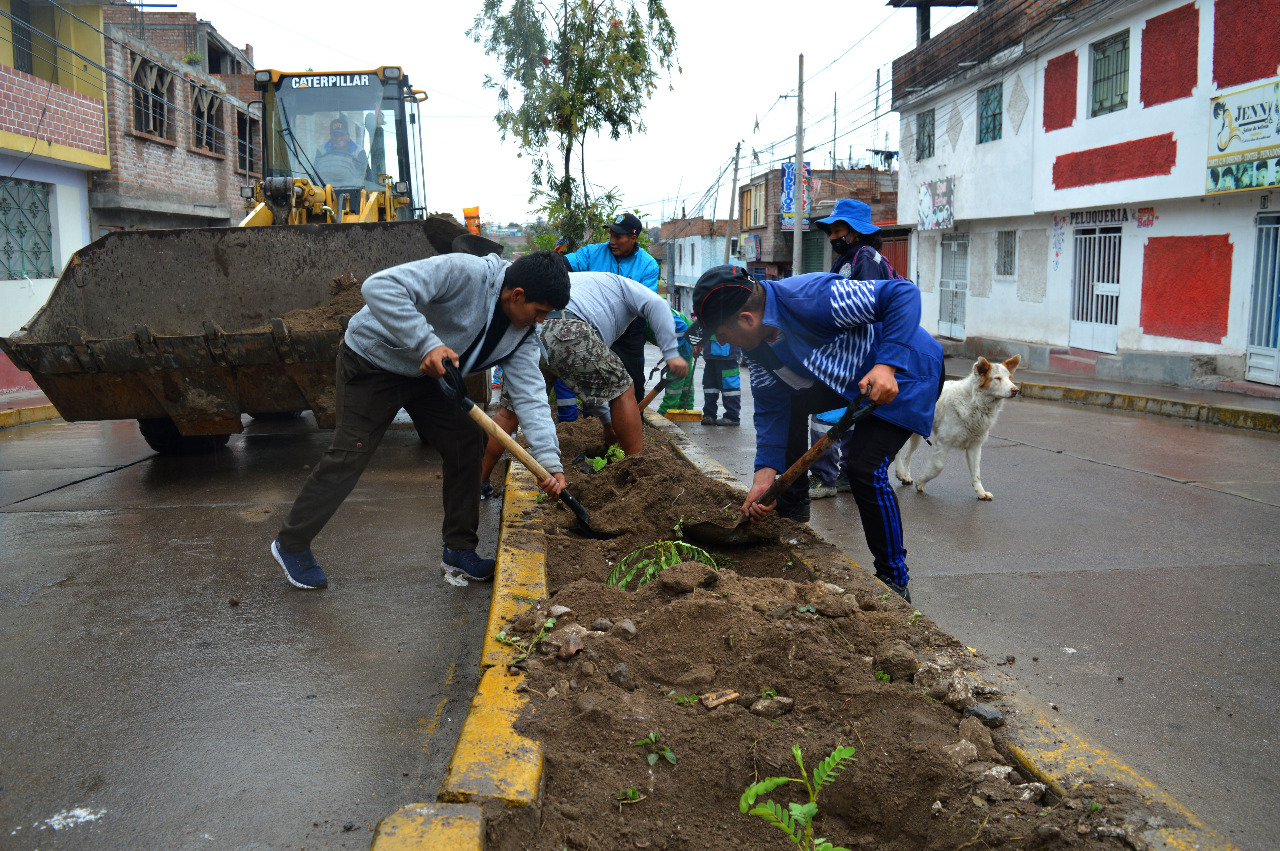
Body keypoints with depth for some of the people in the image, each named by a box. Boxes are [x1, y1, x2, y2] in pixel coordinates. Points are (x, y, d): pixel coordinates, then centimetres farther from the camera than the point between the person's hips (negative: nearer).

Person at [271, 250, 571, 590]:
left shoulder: (521, 333, -8)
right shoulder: (464, 273, -33)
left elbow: (530, 393, -13)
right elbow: (379, 287, -40)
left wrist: (549, 460, -23)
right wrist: (426, 344, -46)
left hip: (424, 372, 8)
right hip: (371, 360, -7)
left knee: (466, 441, 1)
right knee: (349, 456, -6)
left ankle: (459, 551, 14)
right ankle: (291, 544, 15)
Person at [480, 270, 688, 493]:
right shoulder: (618, 283, 33)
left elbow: (590, 384, 47)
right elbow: (655, 304, 7)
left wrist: (608, 422, 51)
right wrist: (671, 353, 6)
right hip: (567, 331, -6)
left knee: (509, 411, 20)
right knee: (620, 389, 13)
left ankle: (477, 482, 20)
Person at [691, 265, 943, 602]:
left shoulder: (813, 299, -35)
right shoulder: (756, 340, -7)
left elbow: (903, 293, -33)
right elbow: (772, 406, -6)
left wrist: (887, 365, -43)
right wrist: (766, 472, -16)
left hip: (902, 373, -9)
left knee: (865, 468, -20)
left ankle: (894, 582, -2)